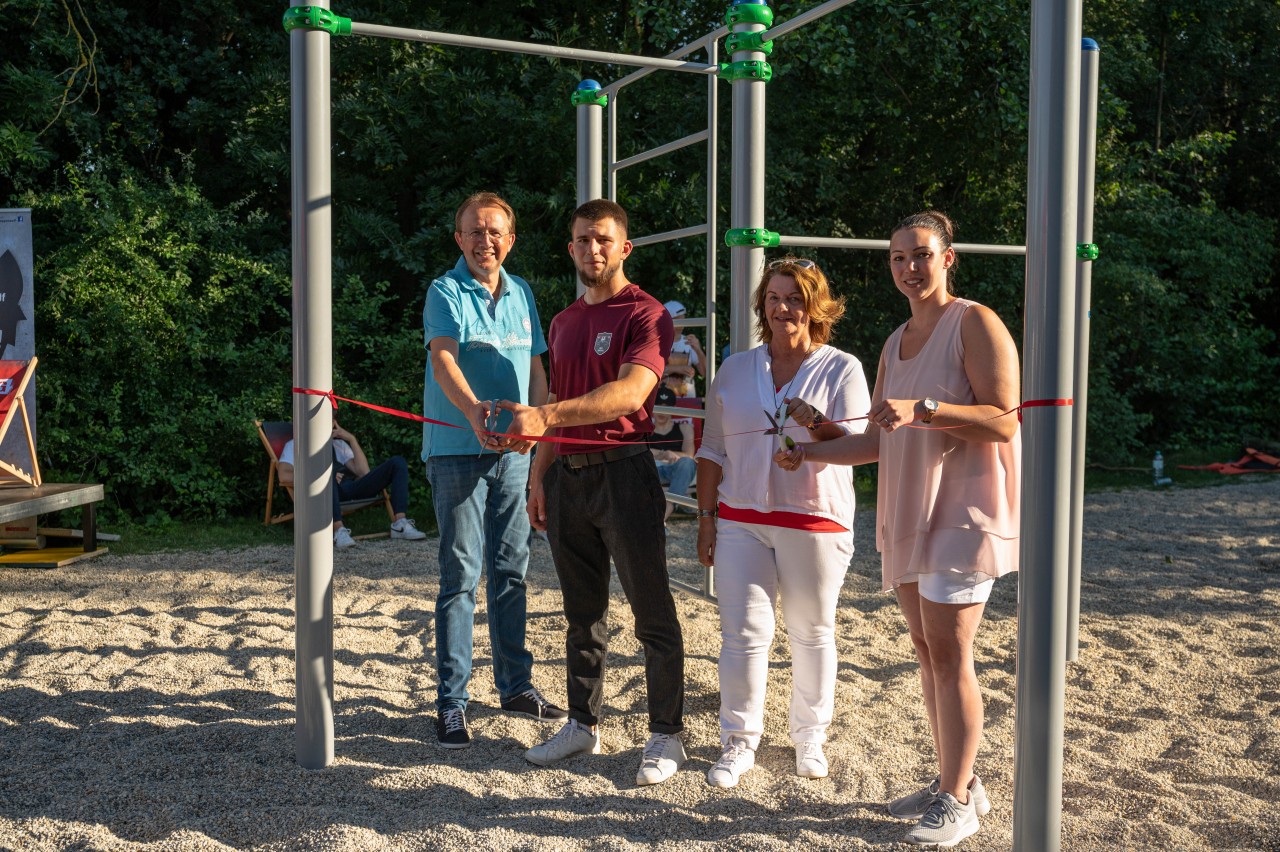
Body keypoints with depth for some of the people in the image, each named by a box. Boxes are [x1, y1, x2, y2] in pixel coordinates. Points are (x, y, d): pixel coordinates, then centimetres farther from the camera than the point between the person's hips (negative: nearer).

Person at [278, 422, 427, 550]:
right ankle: (339, 530, -47)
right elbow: (285, 477, 0)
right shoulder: (295, 445, 21)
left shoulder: (339, 444, 33)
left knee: (398, 462, -10)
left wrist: (352, 440, 12)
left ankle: (400, 524, -28)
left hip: (350, 488, 5)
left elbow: (364, 473, 16)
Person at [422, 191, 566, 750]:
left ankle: (515, 684, 25)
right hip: (457, 450, -5)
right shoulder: (445, 292, -4)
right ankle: (451, 702, 6)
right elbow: (443, 360, -20)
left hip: (512, 451, 5)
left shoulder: (521, 294, 13)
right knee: (461, 575, -3)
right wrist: (473, 410, -40)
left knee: (510, 570, 12)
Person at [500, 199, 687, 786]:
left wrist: (546, 416, -31)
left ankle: (666, 735, 13)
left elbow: (630, 392, -23)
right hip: (568, 475, 7)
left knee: (652, 613, 2)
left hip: (623, 472, -7)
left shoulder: (645, 314, -7)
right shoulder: (563, 323, 17)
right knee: (583, 612, 15)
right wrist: (539, 477, 14)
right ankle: (582, 725, 27)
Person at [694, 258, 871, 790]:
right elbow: (713, 448, 11)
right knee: (742, 632, -1)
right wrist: (706, 516, 6)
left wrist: (817, 430, -26)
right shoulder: (735, 369, 9)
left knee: (812, 633, 10)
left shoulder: (842, 370, 0)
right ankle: (739, 741, 13)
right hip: (741, 521, 2)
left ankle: (810, 736, 28)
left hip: (814, 522, -2)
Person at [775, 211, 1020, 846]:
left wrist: (922, 408, -27)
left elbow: (1004, 420, -17)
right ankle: (955, 782, 24)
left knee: (948, 653, -6)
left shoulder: (975, 324, -8)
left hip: (961, 509, -8)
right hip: (909, 512, 8)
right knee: (926, 648, 11)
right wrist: (810, 454, 7)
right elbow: (879, 440, 17)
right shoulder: (895, 343, 16)